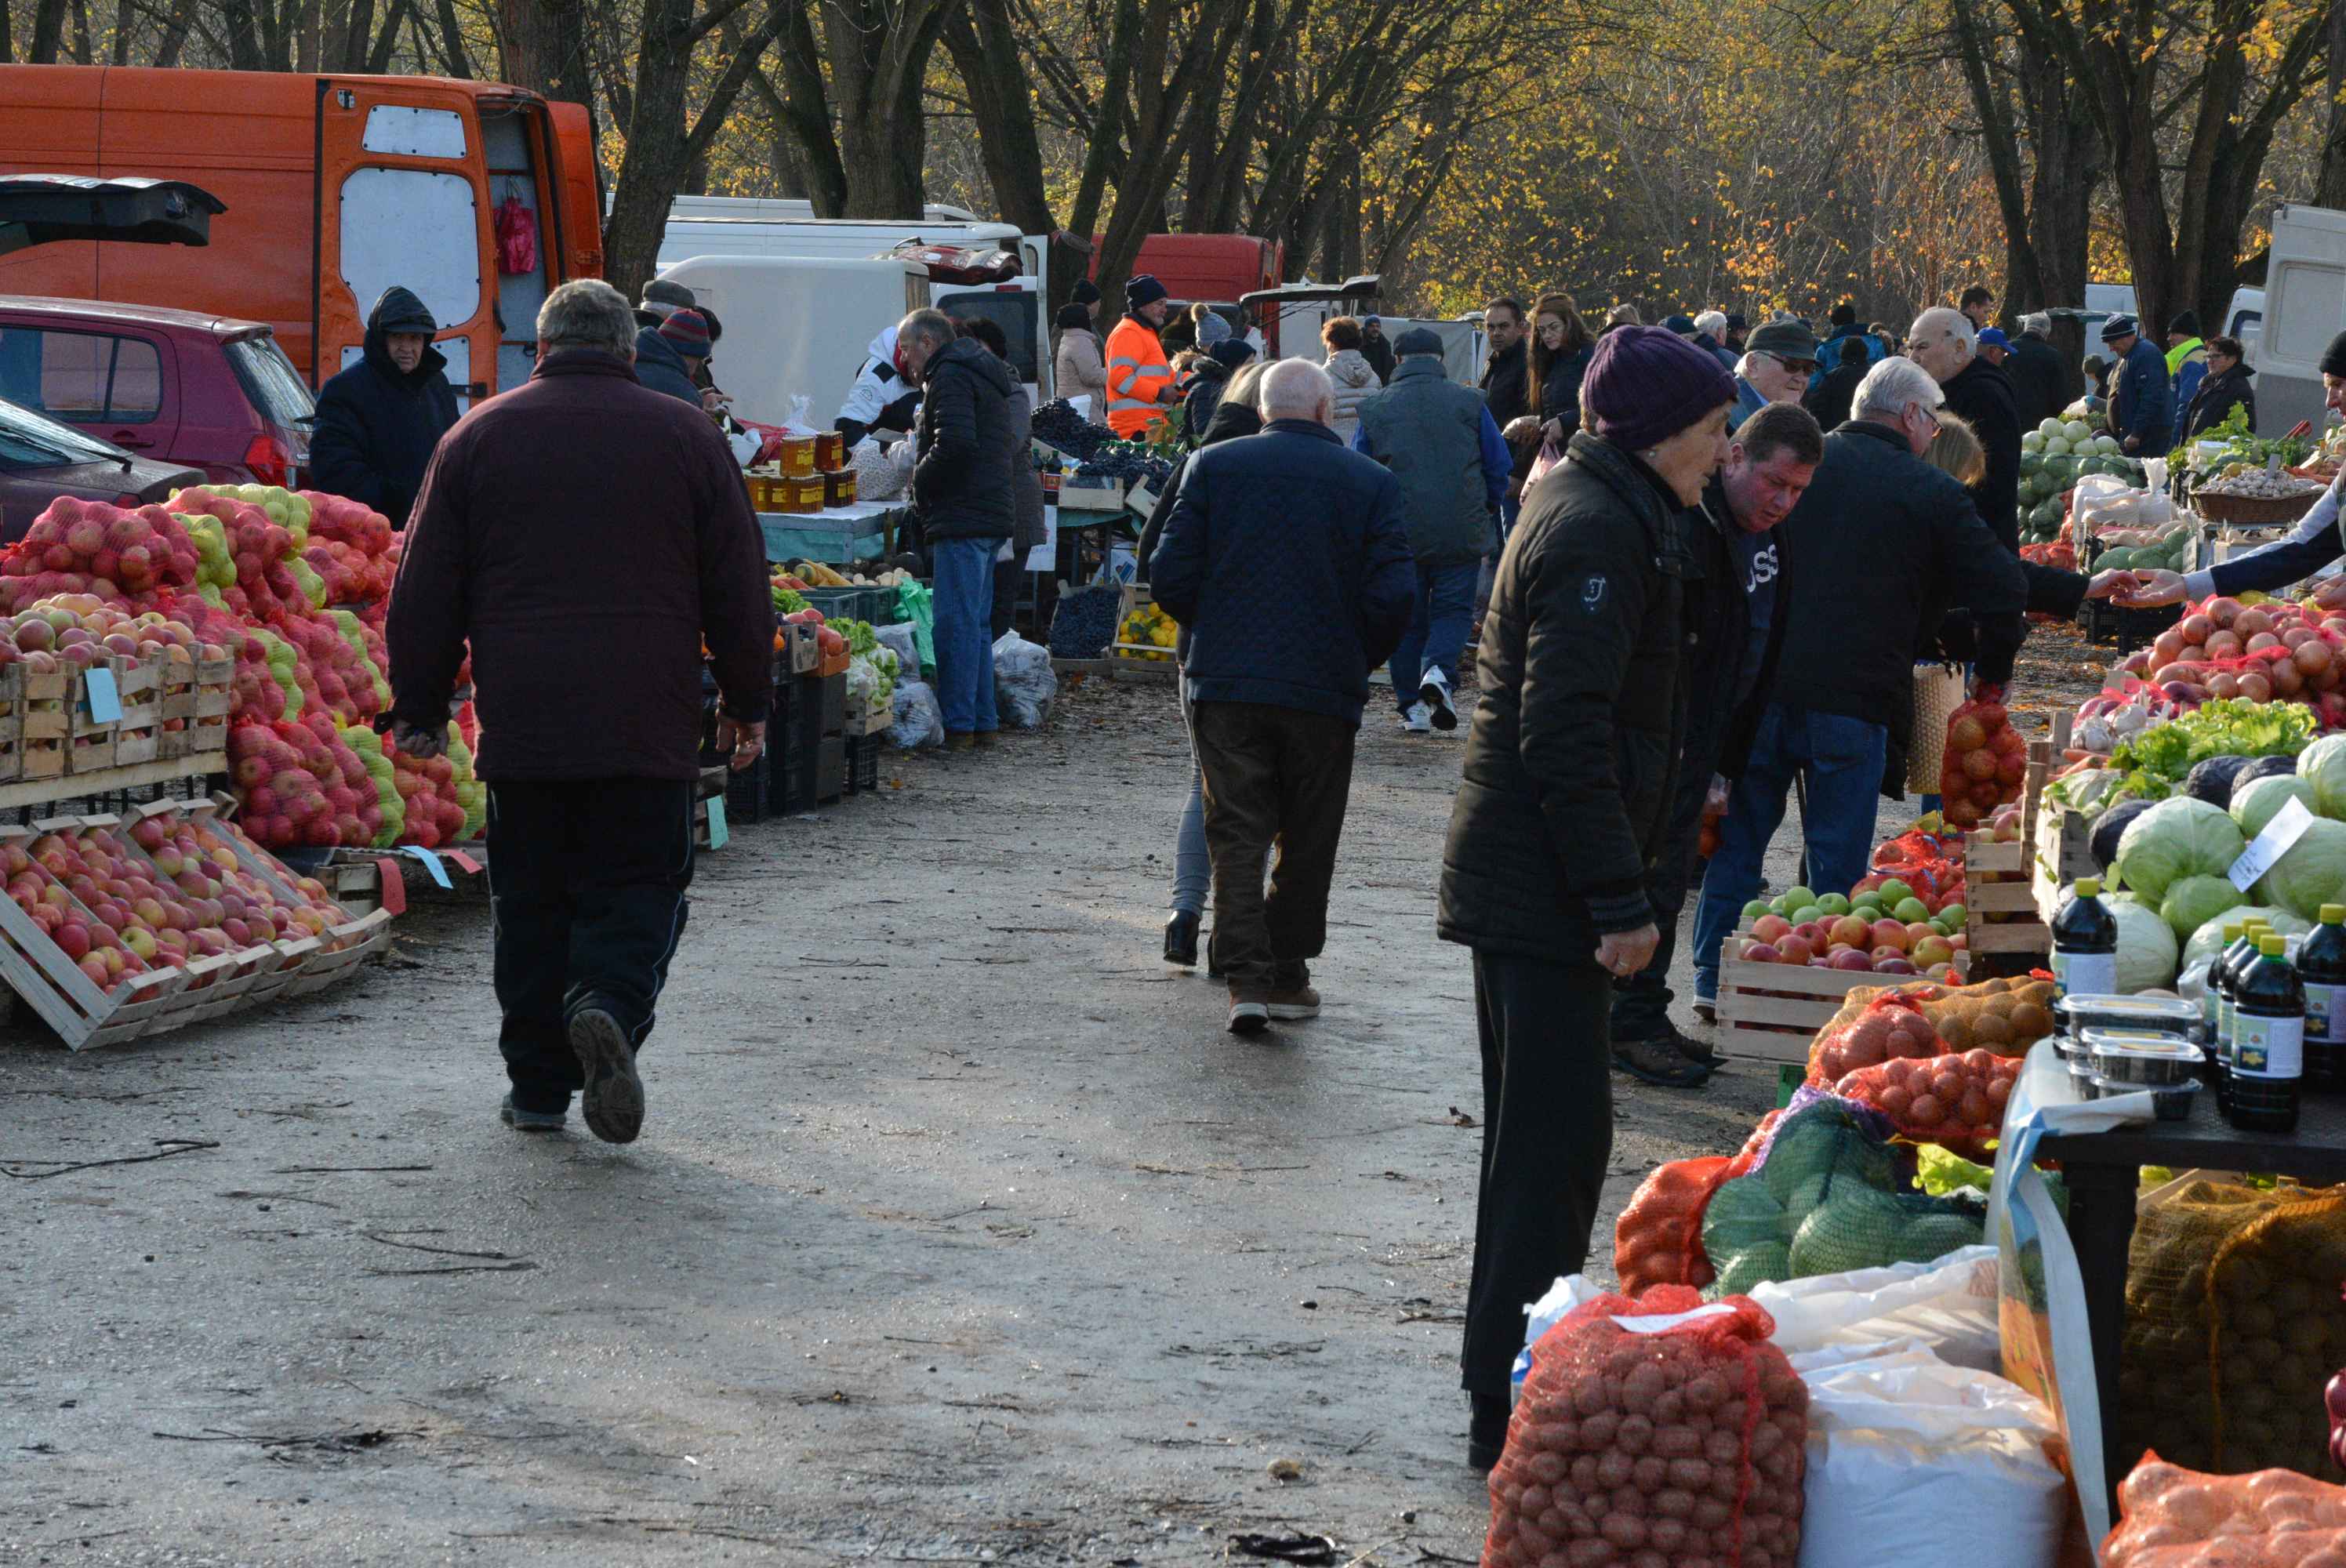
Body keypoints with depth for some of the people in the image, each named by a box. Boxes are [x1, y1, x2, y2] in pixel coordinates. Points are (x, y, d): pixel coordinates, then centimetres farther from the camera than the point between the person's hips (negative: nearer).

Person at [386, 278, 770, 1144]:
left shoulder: (479, 436, 6)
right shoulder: (686, 437, 5)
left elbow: (426, 592, 8)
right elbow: (739, 586, 7)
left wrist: (419, 708, 16)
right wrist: (747, 704, 16)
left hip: (522, 721, 1)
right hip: (648, 726, -1)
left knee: (532, 899, 9)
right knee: (638, 886, 4)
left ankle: (537, 1083, 9)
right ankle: (609, 1006, -24)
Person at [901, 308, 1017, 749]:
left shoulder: (949, 377, -10)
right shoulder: (983, 373, 23)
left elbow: (956, 444, -23)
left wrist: (920, 484, -9)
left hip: (962, 518, -10)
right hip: (993, 515, 10)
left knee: (957, 624, -8)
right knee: (976, 624, 14)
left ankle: (958, 725, -8)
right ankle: (983, 722, 16)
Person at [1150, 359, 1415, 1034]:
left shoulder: (1213, 466, 0)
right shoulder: (1370, 482, -2)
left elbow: (1171, 575, -4)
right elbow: (1393, 595, -8)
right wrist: (1361, 660, 9)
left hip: (1226, 681, 1)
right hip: (1325, 690, 0)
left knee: (1236, 833, 4)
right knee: (1307, 839, 14)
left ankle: (1246, 977, -7)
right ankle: (1287, 973, 18)